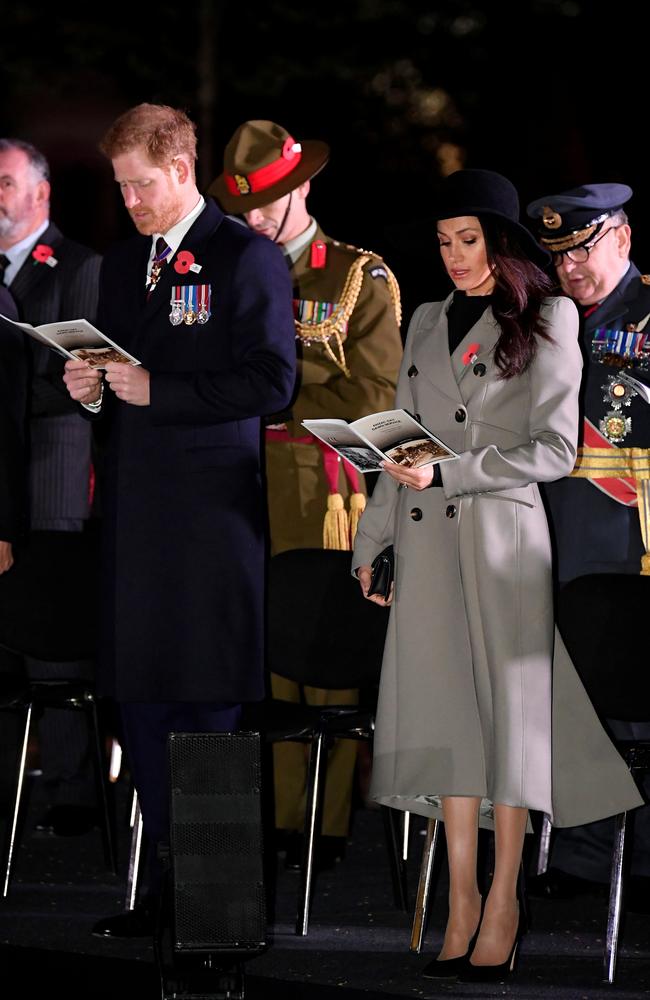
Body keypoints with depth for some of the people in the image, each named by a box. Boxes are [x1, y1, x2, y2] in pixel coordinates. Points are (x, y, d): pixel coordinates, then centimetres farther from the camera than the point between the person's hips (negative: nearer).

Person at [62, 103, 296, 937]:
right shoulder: (120, 265, 17)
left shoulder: (247, 258, -5)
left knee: (209, 704, -5)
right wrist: (91, 391, 1)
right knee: (142, 702, 7)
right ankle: (167, 888, 14)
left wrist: (159, 391, -16)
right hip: (137, 511, 7)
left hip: (212, 510, -7)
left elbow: (272, 382, -12)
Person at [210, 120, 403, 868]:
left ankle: (328, 827, -1)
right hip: (245, 490, 4)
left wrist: (278, 406, -6)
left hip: (325, 490, -4)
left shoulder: (361, 279, 3)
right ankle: (272, 817, 3)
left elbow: (374, 396, -3)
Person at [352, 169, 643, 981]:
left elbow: (555, 449, -7)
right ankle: (461, 901, 3)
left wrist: (446, 473, -13)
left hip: (504, 536, -4)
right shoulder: (427, 322, 16)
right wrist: (371, 541, 14)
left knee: (510, 710, -3)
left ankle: (503, 906, 1)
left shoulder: (547, 320, 1)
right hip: (428, 542, 4)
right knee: (448, 716, 1)